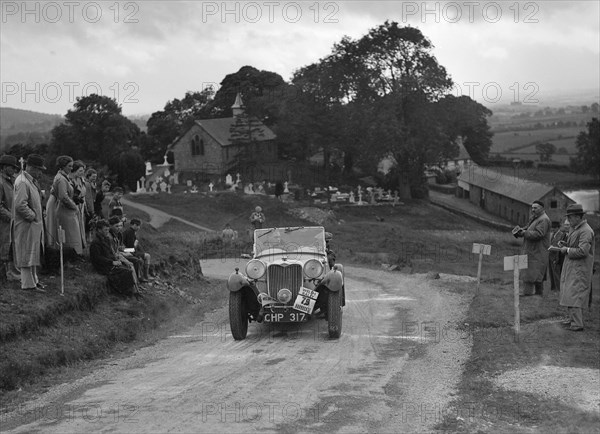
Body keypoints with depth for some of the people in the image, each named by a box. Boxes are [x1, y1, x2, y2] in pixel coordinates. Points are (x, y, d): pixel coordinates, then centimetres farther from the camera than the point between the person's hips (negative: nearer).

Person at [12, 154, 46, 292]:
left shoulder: (31, 181, 12)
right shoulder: (22, 182, -21)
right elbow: (20, 205, -28)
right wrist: (32, 216, -18)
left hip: (34, 224, 10)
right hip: (26, 225, -10)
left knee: (34, 253, 18)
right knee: (27, 254, -4)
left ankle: (33, 279, 28)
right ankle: (28, 284, 1)